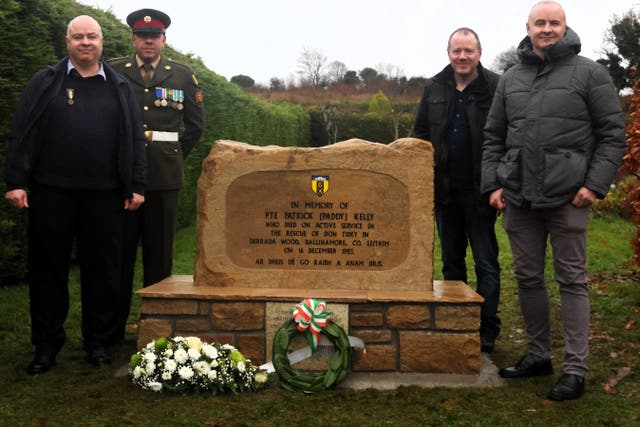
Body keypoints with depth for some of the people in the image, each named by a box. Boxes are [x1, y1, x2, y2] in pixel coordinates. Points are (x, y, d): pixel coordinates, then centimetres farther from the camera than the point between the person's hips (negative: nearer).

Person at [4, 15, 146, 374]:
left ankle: (98, 342, 20)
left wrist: (136, 186, 1)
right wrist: (16, 182, -6)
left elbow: (135, 140, 9)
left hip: (104, 195, 1)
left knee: (103, 270, 6)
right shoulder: (45, 83, 7)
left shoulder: (120, 88, 12)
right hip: (51, 193, -1)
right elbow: (22, 134, 2)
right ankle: (47, 345, 17)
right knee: (48, 268, 5)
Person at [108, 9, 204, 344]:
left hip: (164, 177, 1)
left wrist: (175, 156, 11)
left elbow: (196, 125, 15)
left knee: (159, 253, 6)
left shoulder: (182, 76, 8)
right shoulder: (113, 72, 5)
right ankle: (112, 329, 16)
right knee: (119, 251, 6)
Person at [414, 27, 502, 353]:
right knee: (451, 261, 14)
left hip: (478, 191, -5)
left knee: (486, 262, 2)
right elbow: (421, 133, 15)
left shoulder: (496, 88, -6)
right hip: (445, 190, 5)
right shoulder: (434, 88, 9)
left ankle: (486, 331, 9)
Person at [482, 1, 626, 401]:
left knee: (572, 280, 2)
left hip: (568, 200, -4)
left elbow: (613, 135, -1)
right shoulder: (510, 79, 14)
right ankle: (538, 354, 25)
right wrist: (493, 183, 5)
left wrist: (595, 183, -10)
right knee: (528, 278, 11)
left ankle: (575, 368, 8)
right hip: (519, 199, 5)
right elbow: (494, 137, 16)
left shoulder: (590, 73, 1)